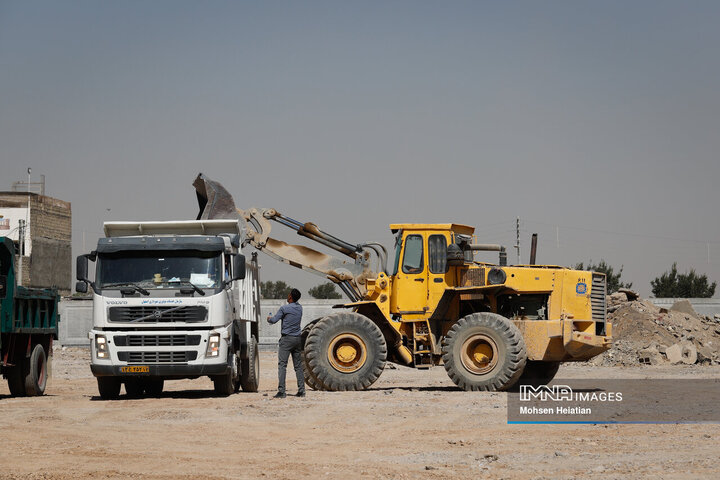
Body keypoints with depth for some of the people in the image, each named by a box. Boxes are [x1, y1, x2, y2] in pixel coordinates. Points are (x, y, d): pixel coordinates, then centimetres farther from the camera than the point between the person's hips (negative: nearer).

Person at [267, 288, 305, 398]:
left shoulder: (284, 308, -10)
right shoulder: (299, 308, 8)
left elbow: (274, 320, -7)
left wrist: (269, 318, 16)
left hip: (286, 339, -6)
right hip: (297, 339, 6)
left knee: (282, 365, -7)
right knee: (298, 365, 10)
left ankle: (281, 391, -14)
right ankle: (301, 390, 7)